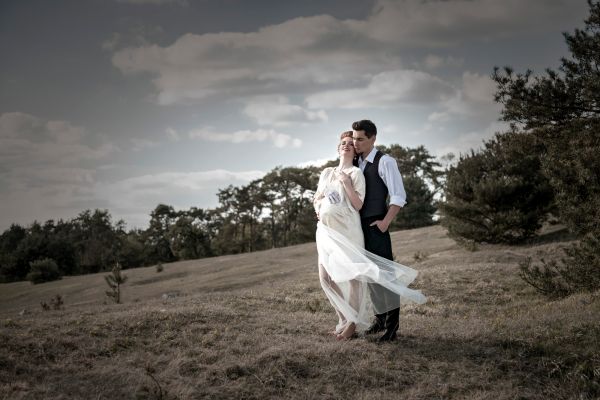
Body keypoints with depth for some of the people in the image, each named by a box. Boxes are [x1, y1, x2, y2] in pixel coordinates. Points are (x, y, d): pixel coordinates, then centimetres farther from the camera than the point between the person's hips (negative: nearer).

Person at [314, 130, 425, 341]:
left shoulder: (355, 173, -1)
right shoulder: (327, 173, 16)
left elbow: (358, 205, -7)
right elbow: (316, 197, 24)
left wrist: (347, 184, -16)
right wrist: (317, 207, 3)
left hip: (347, 229, -6)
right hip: (327, 230, 6)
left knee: (353, 274, -12)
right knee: (326, 276, 4)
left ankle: (353, 323, -4)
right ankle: (344, 318, 16)